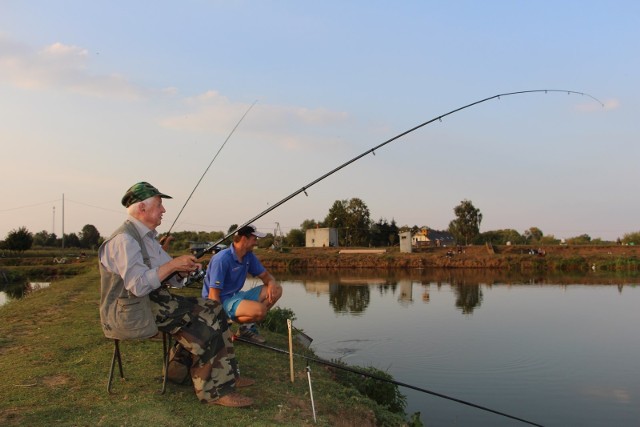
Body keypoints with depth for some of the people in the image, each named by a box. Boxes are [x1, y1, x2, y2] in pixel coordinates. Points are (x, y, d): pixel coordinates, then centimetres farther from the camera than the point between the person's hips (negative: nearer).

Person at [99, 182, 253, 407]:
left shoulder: (147, 236, 14)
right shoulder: (124, 239, -18)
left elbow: (165, 276, 16)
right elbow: (138, 286, -29)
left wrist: (182, 268, -5)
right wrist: (172, 264, -22)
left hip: (156, 300, 10)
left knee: (213, 310, 2)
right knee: (202, 330, -20)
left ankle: (226, 375, 5)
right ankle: (213, 391, -6)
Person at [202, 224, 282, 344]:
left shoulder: (249, 256, 3)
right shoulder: (222, 259, -22)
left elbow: (265, 275, 14)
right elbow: (213, 295, -23)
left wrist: (271, 283, -13)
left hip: (236, 296, 9)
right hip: (221, 301, -9)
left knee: (276, 290, 1)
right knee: (260, 310, -32)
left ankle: (248, 326, 1)